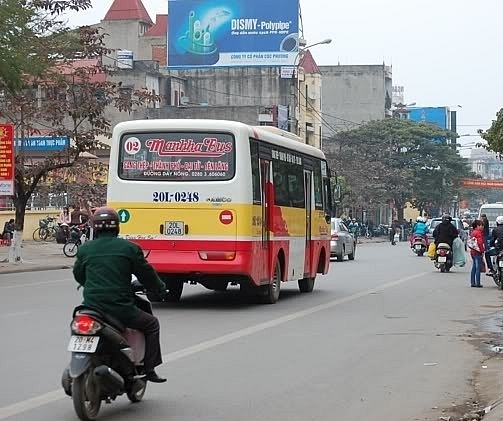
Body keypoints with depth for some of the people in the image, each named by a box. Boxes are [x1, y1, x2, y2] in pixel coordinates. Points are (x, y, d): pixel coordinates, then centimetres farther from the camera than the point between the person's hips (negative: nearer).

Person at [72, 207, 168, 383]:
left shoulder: (85, 249, 6)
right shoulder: (129, 248, -2)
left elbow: (78, 275, 21)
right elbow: (146, 274, 6)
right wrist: (161, 289, 26)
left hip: (91, 307, 3)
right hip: (121, 308, -3)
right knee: (151, 324, 19)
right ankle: (149, 369, 15)